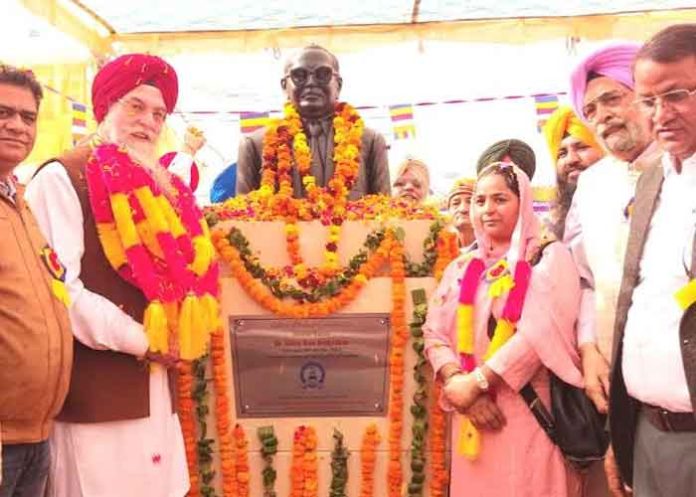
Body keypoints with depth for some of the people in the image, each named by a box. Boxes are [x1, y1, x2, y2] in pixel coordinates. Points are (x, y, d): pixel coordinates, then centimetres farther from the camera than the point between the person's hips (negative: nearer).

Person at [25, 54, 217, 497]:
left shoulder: (161, 186, 16)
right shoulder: (63, 178, -8)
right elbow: (60, 287, -16)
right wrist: (142, 341, -12)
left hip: (155, 384, 7)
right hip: (96, 386, -7)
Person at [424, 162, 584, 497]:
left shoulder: (549, 258, -1)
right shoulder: (461, 268, 12)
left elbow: (541, 332, -14)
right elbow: (435, 334, 4)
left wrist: (475, 383, -14)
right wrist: (457, 383, -13)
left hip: (530, 411, -4)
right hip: (474, 410, 4)